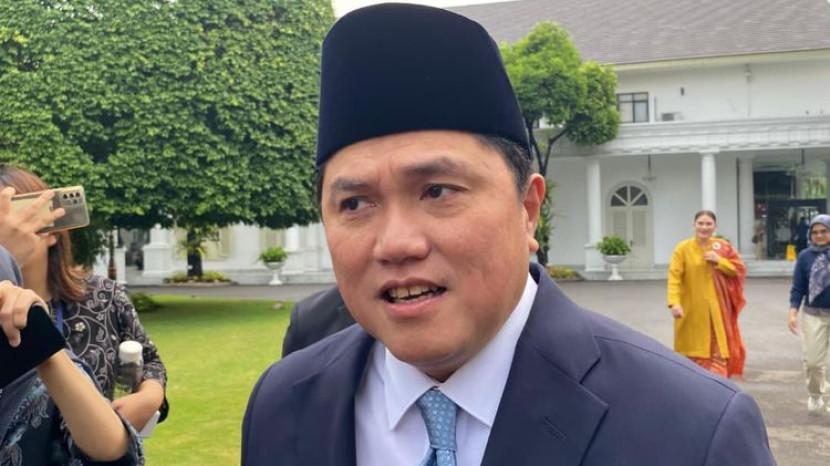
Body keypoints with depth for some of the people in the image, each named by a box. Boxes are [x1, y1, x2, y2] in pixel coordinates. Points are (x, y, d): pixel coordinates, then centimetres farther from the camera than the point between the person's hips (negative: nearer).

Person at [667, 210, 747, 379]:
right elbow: (674, 277, -13)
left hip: (718, 309, 2)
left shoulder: (724, 247, 6)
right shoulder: (683, 248, -5)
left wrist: (719, 261, -11)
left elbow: (739, 270, 5)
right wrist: (674, 303, -26)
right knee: (695, 349, 2)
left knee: (719, 350, 0)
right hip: (693, 310, -2)